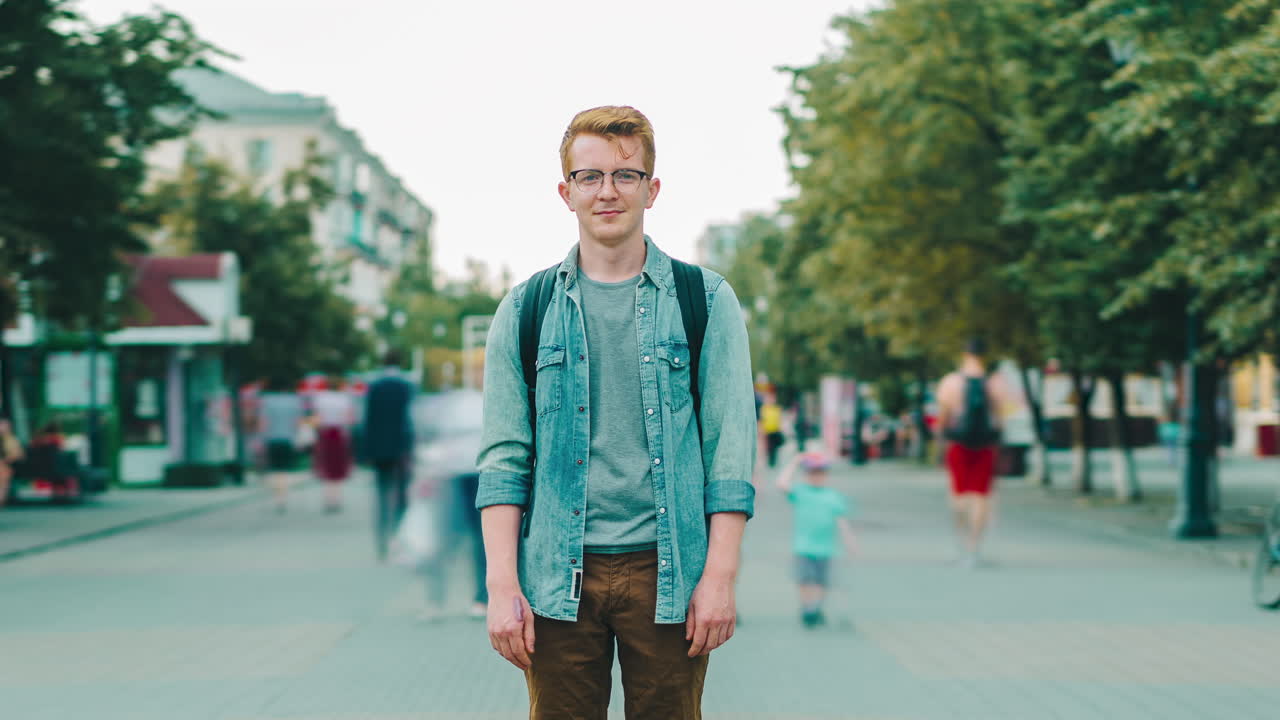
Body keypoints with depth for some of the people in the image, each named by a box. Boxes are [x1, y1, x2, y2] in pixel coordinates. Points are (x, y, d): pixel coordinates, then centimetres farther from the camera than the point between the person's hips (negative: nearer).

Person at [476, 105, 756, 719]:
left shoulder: (706, 301, 5)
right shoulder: (526, 310, 8)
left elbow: (731, 446, 1)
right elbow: (503, 456, 5)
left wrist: (720, 576, -8)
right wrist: (503, 586, -5)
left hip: (667, 572, -1)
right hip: (558, 576, 1)